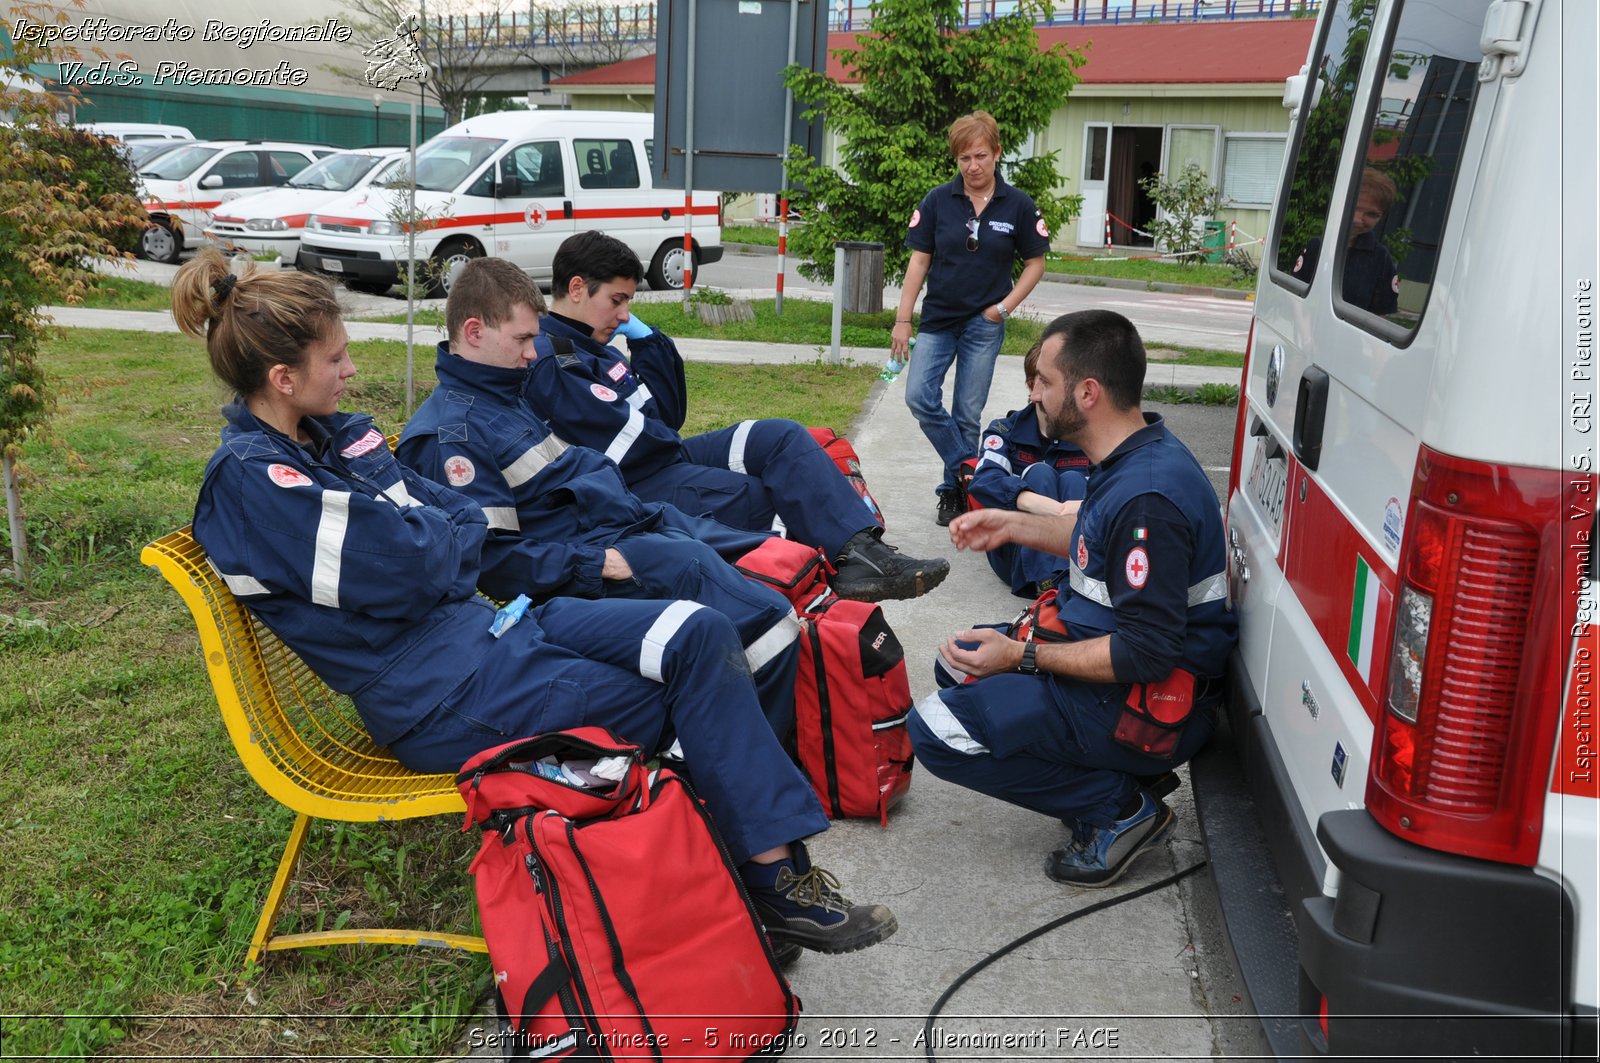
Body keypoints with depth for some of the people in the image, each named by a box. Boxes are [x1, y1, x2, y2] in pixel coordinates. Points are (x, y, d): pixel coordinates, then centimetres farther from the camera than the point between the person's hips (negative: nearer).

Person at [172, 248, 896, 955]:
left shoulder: (334, 437, 14)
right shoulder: (249, 482, -14)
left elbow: (464, 520, 13)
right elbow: (398, 572, -18)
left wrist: (422, 536, -7)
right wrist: (445, 533, 1)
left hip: (478, 616, 8)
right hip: (433, 693, -8)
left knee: (699, 636, -10)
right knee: (671, 708, -10)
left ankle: (776, 868, -11)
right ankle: (772, 882, 6)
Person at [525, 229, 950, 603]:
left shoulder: (589, 347, 17)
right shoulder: (547, 361, -14)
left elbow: (668, 416, 15)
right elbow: (626, 444, -21)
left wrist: (647, 340, 5)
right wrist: (671, 439, 0)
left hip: (664, 458, 10)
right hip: (634, 488, -9)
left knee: (782, 436, -6)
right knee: (764, 496, -21)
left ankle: (861, 550, -21)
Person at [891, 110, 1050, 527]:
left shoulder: (1018, 205, -3)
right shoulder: (938, 201, -2)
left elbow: (1035, 262, 5)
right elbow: (919, 261, 0)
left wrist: (1005, 306, -7)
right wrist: (902, 320, -4)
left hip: (985, 323, -1)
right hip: (938, 319, 2)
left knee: (967, 414, 3)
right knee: (920, 397, -13)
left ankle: (954, 490, 17)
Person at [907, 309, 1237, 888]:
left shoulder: (1147, 496, -28)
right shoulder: (1138, 456, 4)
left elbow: (1148, 653, -28)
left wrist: (1023, 656, -21)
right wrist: (1014, 525, 14)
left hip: (1152, 707, -11)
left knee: (938, 729, -17)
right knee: (963, 660, 23)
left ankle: (1119, 808, -6)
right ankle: (1120, 772, 12)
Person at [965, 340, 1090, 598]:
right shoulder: (1005, 430, 1)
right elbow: (983, 482, -20)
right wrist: (1048, 507, -39)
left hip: (1070, 545, 1)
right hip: (1015, 553, -1)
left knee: (1073, 480, -21)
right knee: (1039, 473, -22)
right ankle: (1048, 582, -42)